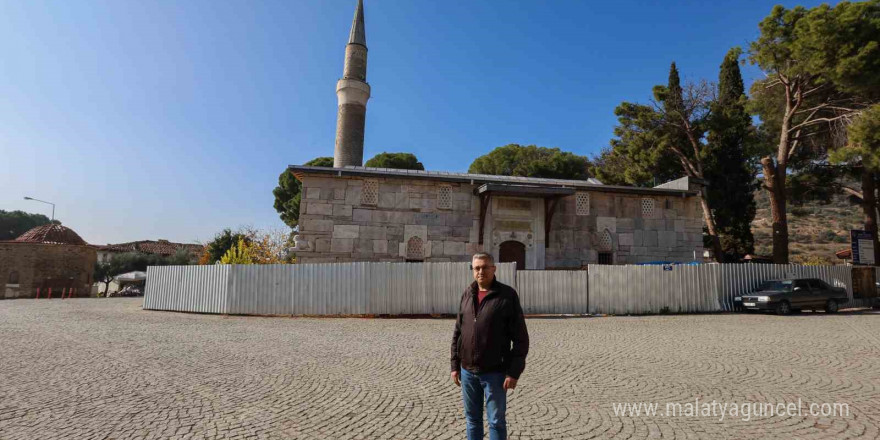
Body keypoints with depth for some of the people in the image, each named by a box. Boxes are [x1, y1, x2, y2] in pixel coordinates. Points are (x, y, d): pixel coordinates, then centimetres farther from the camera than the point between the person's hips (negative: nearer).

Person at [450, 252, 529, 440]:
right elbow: (457, 333, 11)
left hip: (494, 372, -4)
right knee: (472, 419, 16)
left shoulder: (507, 296, -8)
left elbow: (521, 338, -9)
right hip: (468, 371, 4)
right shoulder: (467, 295, 6)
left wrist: (514, 372, -12)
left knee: (496, 421, 7)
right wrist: (455, 365, 8)